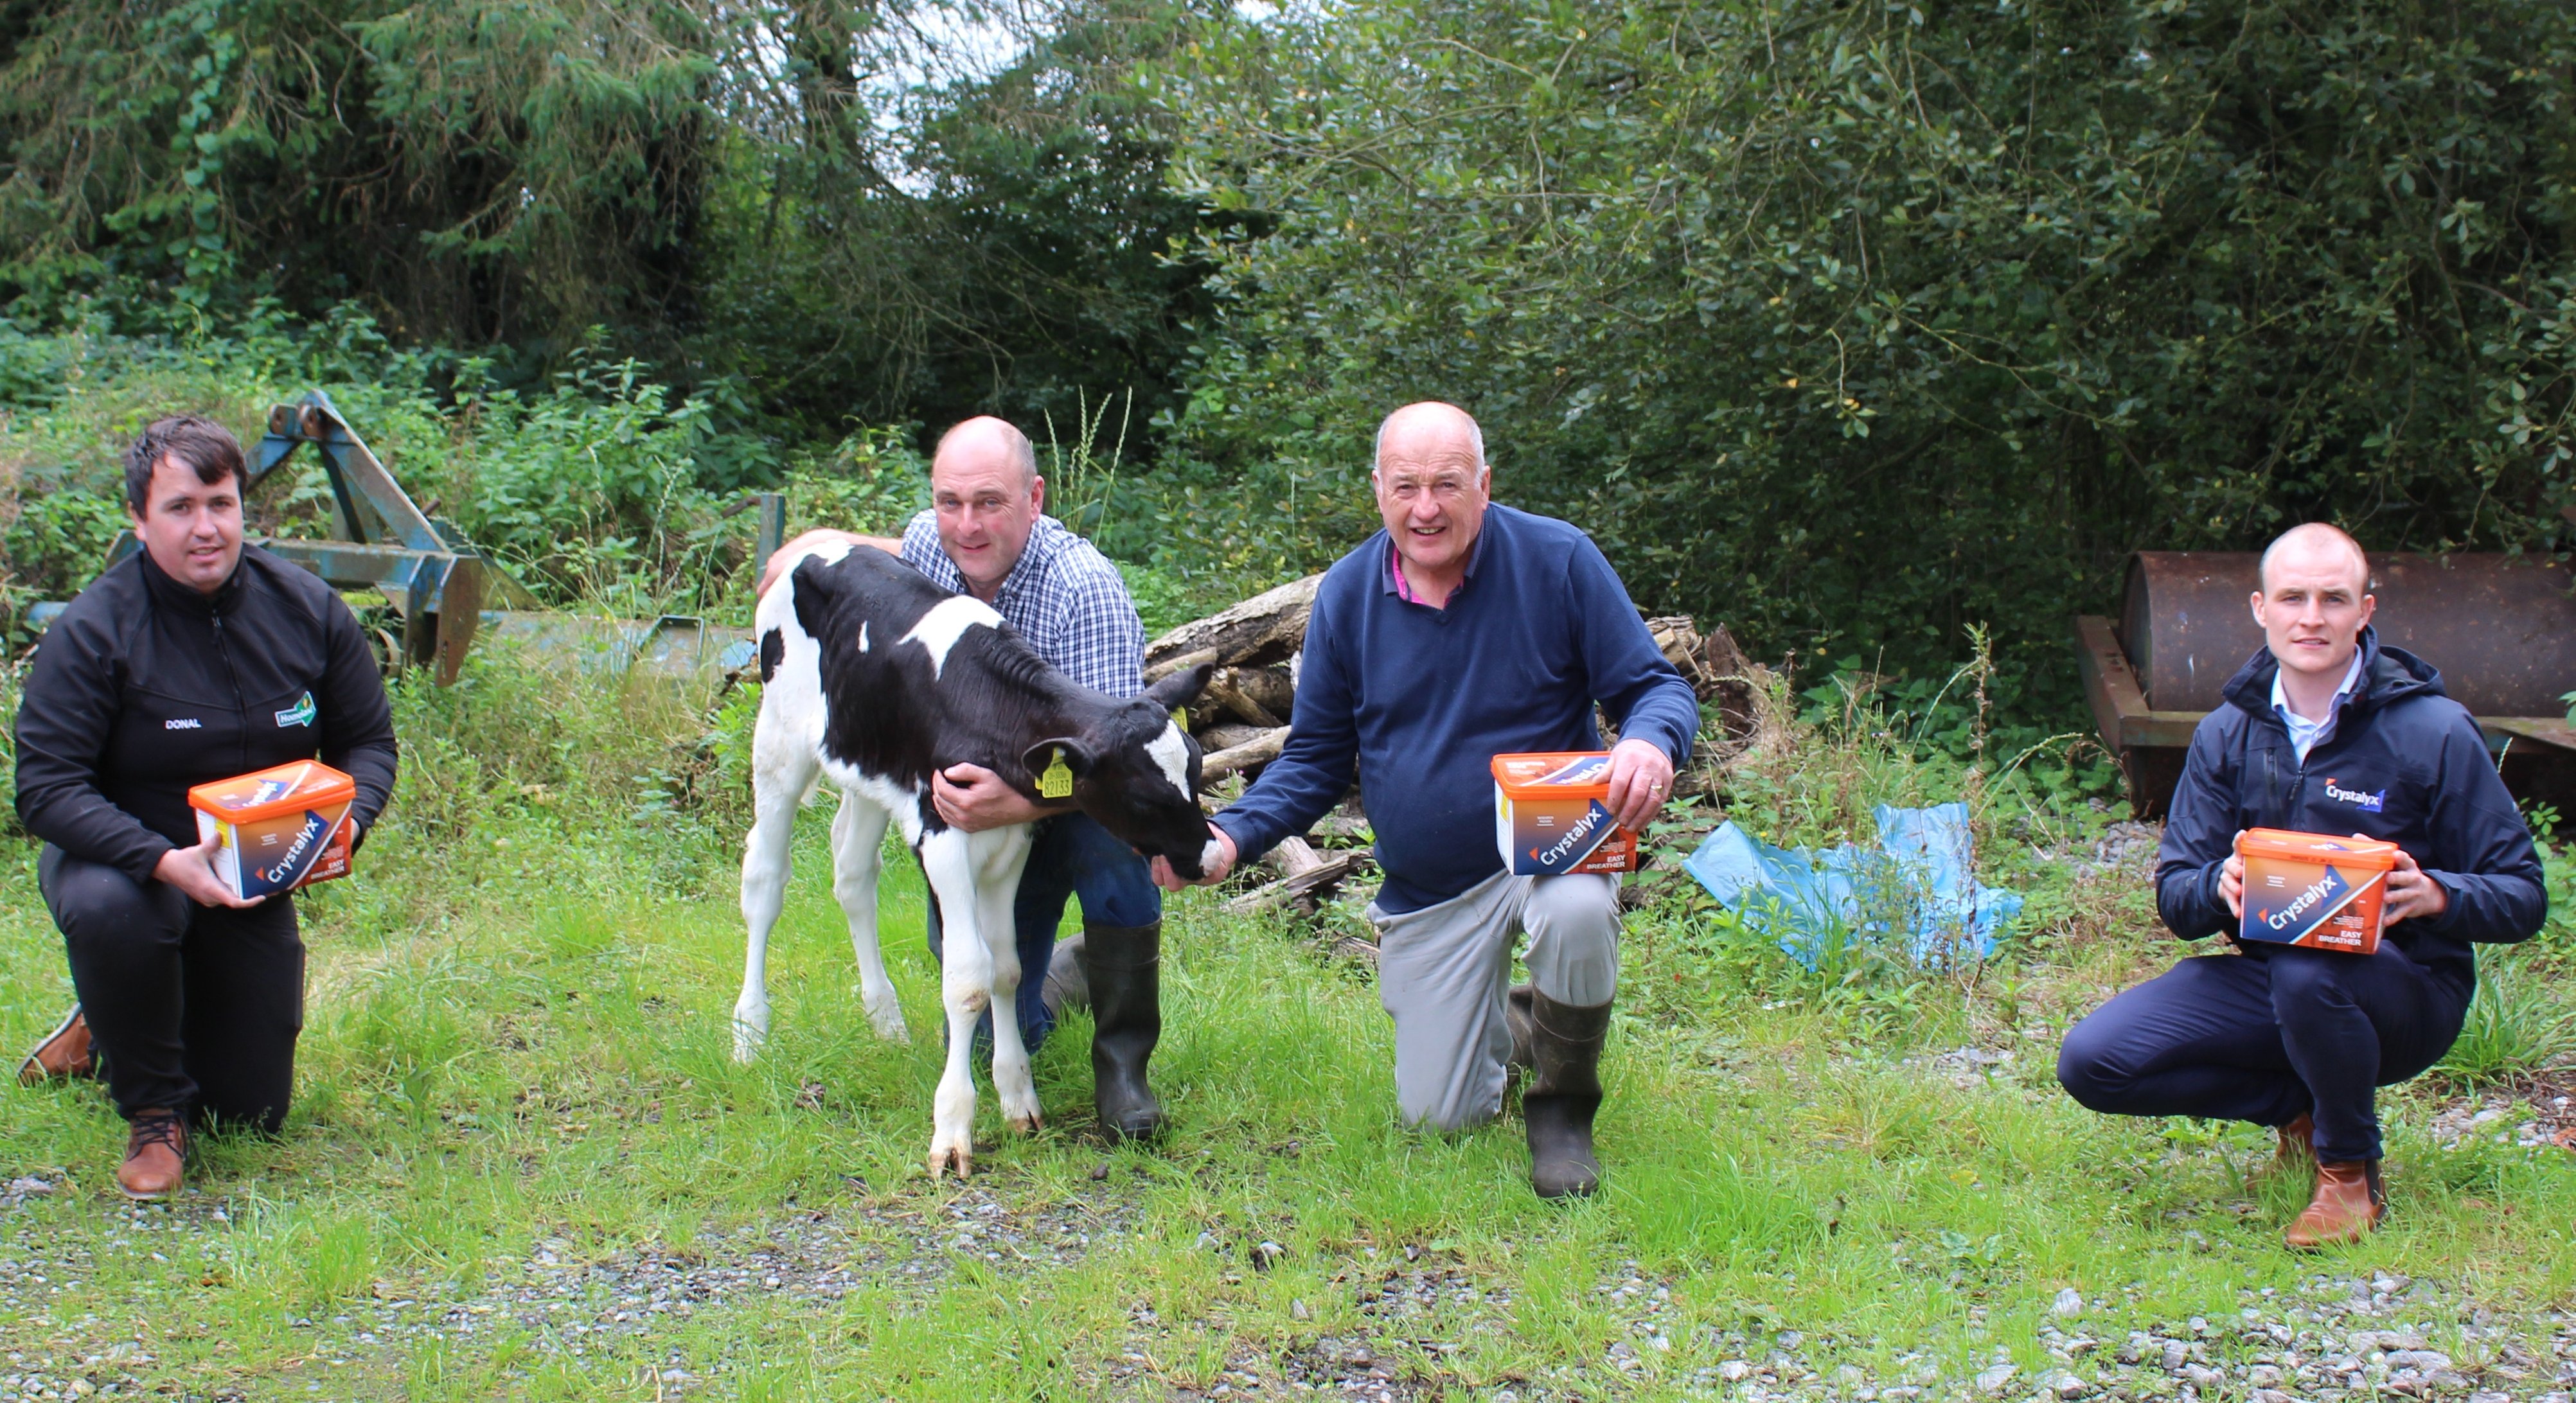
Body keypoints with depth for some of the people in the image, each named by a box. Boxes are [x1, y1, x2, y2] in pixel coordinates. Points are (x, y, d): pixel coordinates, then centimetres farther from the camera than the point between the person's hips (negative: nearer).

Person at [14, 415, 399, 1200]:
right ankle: (154, 1111, -15)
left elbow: (367, 742, 0)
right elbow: (46, 788, -24)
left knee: (253, 1113, 6)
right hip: (122, 860, -4)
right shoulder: (93, 631, -21)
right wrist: (163, 861, -39)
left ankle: (107, 1031, 39)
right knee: (107, 907, -43)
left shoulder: (305, 608, -9)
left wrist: (345, 823, -23)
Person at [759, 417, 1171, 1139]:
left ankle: (1123, 1061, -24)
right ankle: (1069, 972, 40)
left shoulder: (1084, 588, -30)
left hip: (1071, 802, -5)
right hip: (973, 808, 5)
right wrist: (824, 544, 7)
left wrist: (1017, 803, -55)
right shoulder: (928, 543, -10)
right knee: (995, 1033, 3)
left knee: (1105, 829, -41)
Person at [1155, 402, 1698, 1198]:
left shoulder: (1557, 561, -13)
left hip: (1548, 851, -3)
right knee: (1438, 1117, 3)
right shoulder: (1347, 594, -2)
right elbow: (1317, 758, 5)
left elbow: (1657, 687, -9)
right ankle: (1509, 1027, 40)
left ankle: (1563, 1107, -10)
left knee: (1578, 913, -40)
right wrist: (1234, 836, -14)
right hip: (1426, 891, 3)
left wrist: (1652, 742, -35)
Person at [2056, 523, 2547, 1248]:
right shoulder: (2227, 733, 1)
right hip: (2267, 982, 4)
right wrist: (2221, 886, -24)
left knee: (2309, 973, -39)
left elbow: (2522, 897, -7)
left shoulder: (2434, 731, -10)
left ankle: (2352, 1172, -11)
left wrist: (2438, 894, -30)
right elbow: (2174, 895, 1)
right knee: (2092, 1060, -16)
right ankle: (2304, 1105, 5)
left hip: (2407, 991, -4)